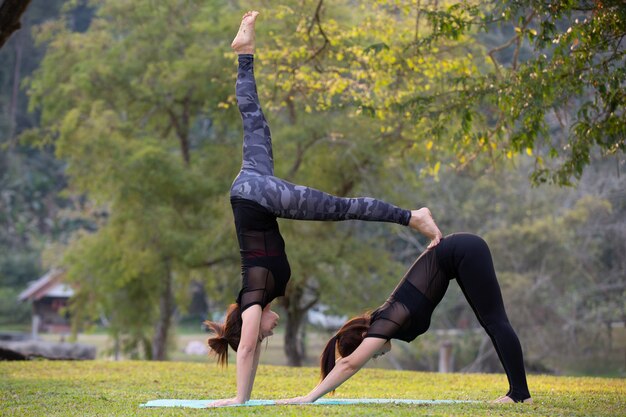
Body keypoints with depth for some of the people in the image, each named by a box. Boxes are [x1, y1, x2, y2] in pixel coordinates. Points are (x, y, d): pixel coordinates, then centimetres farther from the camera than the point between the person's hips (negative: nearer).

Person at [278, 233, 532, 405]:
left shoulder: (385, 325, -18)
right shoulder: (384, 322, 4)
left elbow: (350, 365, -23)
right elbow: (347, 363, 9)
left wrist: (309, 398, -24)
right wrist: (312, 395, 7)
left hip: (463, 253, -7)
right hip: (461, 252, 7)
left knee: (494, 322, -8)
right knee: (492, 323, 8)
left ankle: (520, 392, -8)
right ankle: (518, 391, 12)